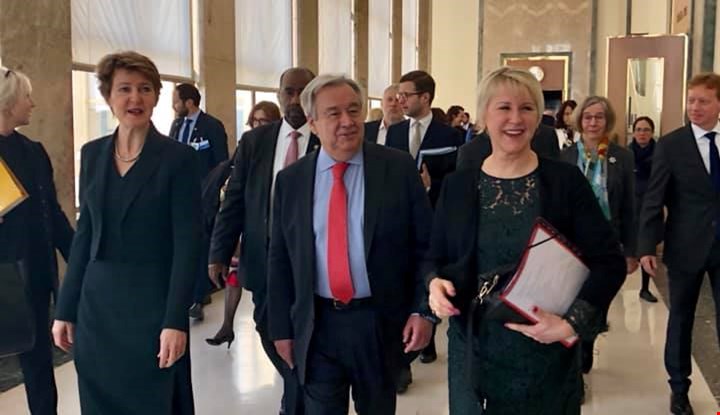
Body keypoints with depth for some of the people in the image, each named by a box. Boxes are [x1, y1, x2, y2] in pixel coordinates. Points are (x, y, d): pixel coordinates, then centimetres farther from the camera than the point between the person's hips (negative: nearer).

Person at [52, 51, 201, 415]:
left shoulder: (178, 157, -8)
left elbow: (187, 244, -11)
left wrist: (175, 321, -16)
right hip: (96, 303, 5)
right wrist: (66, 309, 8)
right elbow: (84, 234, 10)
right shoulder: (92, 154, 7)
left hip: (152, 302, -4)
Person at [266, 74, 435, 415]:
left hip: (379, 322, 0)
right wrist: (282, 327, 4)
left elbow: (425, 245, -3)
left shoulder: (399, 168, -6)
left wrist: (423, 310, -10)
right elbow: (279, 259, 4)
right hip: (316, 325, 1)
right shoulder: (290, 180, 0)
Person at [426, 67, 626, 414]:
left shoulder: (566, 180, -5)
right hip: (474, 348, 2)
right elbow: (434, 258, 8)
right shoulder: (457, 185, 1)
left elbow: (609, 261, -7)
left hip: (547, 350, -1)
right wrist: (435, 283, -13)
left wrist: (573, 322, -19)